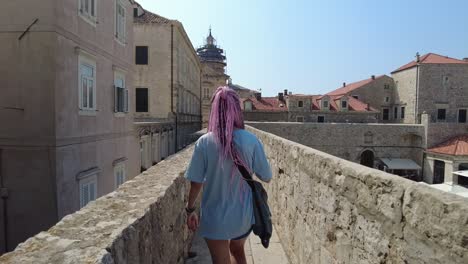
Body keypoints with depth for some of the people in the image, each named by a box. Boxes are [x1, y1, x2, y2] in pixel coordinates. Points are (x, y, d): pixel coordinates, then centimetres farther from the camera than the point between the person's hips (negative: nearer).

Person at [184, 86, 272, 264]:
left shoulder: (204, 143, -17)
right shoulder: (251, 141, -15)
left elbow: (196, 183, -12)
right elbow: (266, 178, -8)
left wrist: (190, 210, 3)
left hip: (215, 217, -2)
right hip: (243, 215, 2)